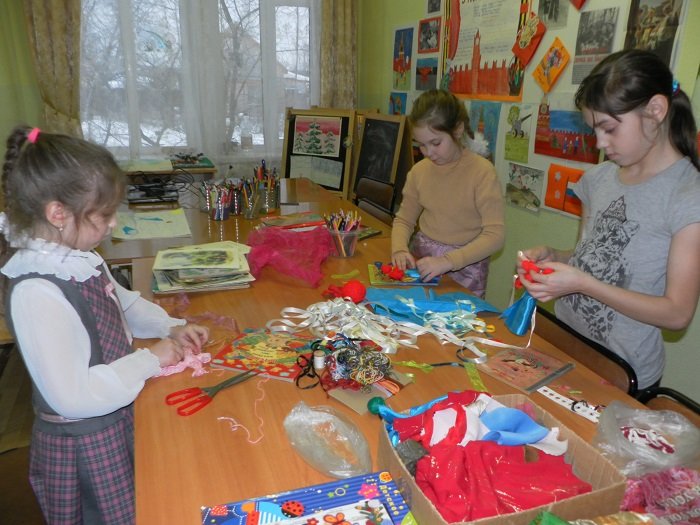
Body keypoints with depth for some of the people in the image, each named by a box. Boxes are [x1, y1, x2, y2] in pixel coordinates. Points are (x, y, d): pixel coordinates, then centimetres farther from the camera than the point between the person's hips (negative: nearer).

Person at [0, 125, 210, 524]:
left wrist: (171, 327, -1)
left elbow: (124, 303, 14)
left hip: (120, 417, 8)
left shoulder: (80, 259, -5)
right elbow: (72, 397, -31)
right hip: (84, 445, -7)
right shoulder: (34, 293, -31)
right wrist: (149, 360, -22)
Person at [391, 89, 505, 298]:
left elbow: (495, 234, -16)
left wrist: (448, 261, -26)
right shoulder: (419, 170, 2)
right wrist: (400, 249, -11)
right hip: (421, 260, 3)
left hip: (464, 267, -3)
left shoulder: (482, 171, -12)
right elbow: (404, 219, 10)